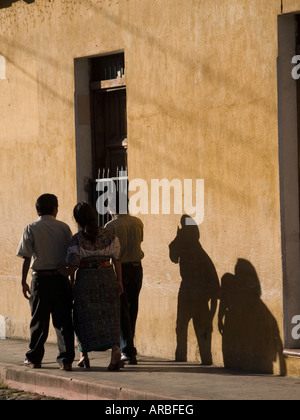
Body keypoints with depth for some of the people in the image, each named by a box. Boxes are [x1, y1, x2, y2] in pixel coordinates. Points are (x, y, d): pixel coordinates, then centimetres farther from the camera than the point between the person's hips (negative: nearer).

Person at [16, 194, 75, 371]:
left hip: (40, 278, -1)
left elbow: (27, 258, -5)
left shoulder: (32, 229, -2)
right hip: (61, 278, 1)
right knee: (63, 320, 3)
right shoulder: (64, 228, 2)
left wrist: (24, 282, 1)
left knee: (39, 319, 9)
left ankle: (35, 358, 15)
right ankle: (66, 359, 0)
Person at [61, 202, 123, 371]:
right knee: (109, 318, 4)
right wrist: (119, 281, 13)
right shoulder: (109, 236, -1)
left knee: (85, 318, 11)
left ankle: (85, 355, 19)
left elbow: (71, 269, -10)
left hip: (86, 281, -2)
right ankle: (115, 349, -18)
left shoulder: (77, 240, -11)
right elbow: (117, 260, 3)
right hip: (108, 279, 2)